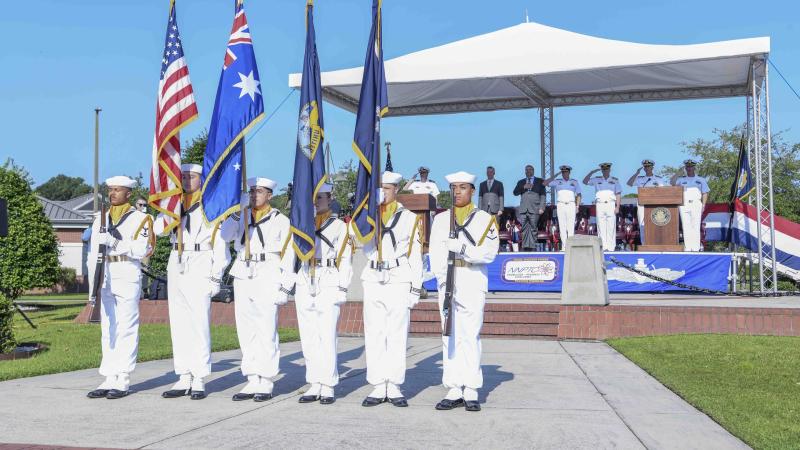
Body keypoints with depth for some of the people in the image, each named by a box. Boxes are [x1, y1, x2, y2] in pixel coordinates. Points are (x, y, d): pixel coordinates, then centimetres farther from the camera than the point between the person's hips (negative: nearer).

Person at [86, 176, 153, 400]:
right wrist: (93, 285, 8)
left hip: (128, 278, -5)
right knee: (107, 330, 7)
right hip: (105, 279, 5)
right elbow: (93, 253, 15)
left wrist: (114, 242, -20)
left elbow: (141, 249, -10)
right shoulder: (100, 220, 17)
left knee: (126, 330, -4)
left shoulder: (140, 219, 2)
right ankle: (109, 379, 11)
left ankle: (123, 381, -1)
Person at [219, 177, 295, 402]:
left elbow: (288, 256, 0)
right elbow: (225, 235, 0)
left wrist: (285, 287, -7)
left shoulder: (280, 221, 4)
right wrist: (236, 213, -10)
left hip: (267, 278, -5)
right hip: (243, 277, 5)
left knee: (267, 332, -7)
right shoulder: (242, 217, 16)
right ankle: (253, 381, 13)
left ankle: (266, 383, -1)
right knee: (246, 332, 6)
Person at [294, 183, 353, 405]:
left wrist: (342, 289, -7)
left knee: (327, 338, -7)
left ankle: (328, 387, -1)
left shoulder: (340, 226, 6)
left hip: (328, 286, -4)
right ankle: (314, 386, 12)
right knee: (309, 339, 5)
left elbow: (345, 260, 0)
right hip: (305, 285, 4)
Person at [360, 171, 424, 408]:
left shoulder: (409, 217, 7)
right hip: (373, 281, 3)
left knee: (397, 335, -2)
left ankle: (394, 387, 5)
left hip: (399, 282, -2)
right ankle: (378, 387, 8)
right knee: (374, 335, 2)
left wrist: (416, 287, -2)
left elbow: (415, 255, 4)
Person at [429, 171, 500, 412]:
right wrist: (442, 278, -10)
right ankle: (454, 391, 8)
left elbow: (489, 253, -6)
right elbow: (435, 253, 5)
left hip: (473, 283, -3)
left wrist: (461, 248, -17)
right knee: (450, 337, 3)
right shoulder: (440, 219, 15)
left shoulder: (485, 219, 6)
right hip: (446, 281, 3)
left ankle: (471, 392, 0)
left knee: (470, 336, -5)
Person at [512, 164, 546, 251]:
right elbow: (515, 192, 10)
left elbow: (543, 195, 6)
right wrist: (523, 187, -6)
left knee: (533, 229, -6)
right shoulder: (521, 182, 21)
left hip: (534, 209, -2)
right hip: (523, 209, 2)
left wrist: (541, 207, -5)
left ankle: (532, 247, -6)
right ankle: (525, 247, -3)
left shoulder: (539, 181, 12)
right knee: (525, 229, -3)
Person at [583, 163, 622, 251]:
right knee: (601, 227, -1)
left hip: (611, 205, -1)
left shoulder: (615, 180, 9)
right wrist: (592, 172, -2)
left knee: (611, 227, -4)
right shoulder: (597, 179, 12)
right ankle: (602, 247, 0)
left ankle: (611, 247, -3)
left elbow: (618, 194, 5)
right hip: (600, 205, 1)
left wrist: (617, 207, -4)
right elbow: (585, 181, 6)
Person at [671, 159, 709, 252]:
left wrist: (703, 205, -3)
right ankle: (687, 247, 1)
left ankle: (695, 248, -7)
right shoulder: (681, 179, 16)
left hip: (696, 204, -2)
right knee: (685, 227, -1)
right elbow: (672, 183, -1)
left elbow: (705, 193, 10)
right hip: (684, 205, 2)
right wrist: (679, 171, 1)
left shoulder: (701, 180, 14)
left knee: (696, 227, -7)